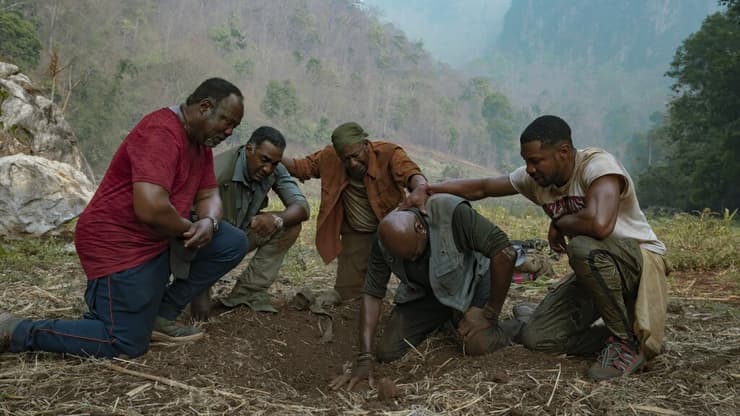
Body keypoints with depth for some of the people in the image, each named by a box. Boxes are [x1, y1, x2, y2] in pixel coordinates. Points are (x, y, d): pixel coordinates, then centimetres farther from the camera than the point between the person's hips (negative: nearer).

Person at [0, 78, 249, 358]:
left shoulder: (201, 140, 8)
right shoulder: (161, 132, -24)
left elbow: (209, 195, 10)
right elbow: (150, 208, -35)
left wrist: (208, 222, -14)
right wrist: (190, 228, -16)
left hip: (160, 239, 10)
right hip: (118, 244, -10)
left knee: (232, 243, 1)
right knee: (127, 345, -9)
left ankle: (161, 315, 6)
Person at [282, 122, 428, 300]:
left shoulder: (389, 153, -22)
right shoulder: (330, 157, -10)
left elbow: (410, 172, -39)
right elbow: (301, 166, 1)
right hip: (355, 234, 3)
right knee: (347, 292, 1)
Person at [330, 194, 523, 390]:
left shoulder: (453, 213, -36)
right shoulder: (384, 242, -20)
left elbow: (505, 253, -33)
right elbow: (372, 294, -16)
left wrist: (490, 314, -26)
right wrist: (364, 360, -22)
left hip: (469, 281, -4)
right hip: (423, 292, 4)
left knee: (477, 344, -29)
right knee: (386, 352, -9)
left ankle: (512, 326, 7)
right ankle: (442, 322, 19)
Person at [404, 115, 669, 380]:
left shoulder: (597, 165, -25)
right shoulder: (535, 178, -3)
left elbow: (598, 224, -43)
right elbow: (482, 187, 4)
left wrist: (558, 223, -22)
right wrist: (427, 190, -8)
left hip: (641, 259, -6)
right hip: (596, 269, 7)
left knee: (582, 246, -39)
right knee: (536, 337, -7)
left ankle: (629, 342, -17)